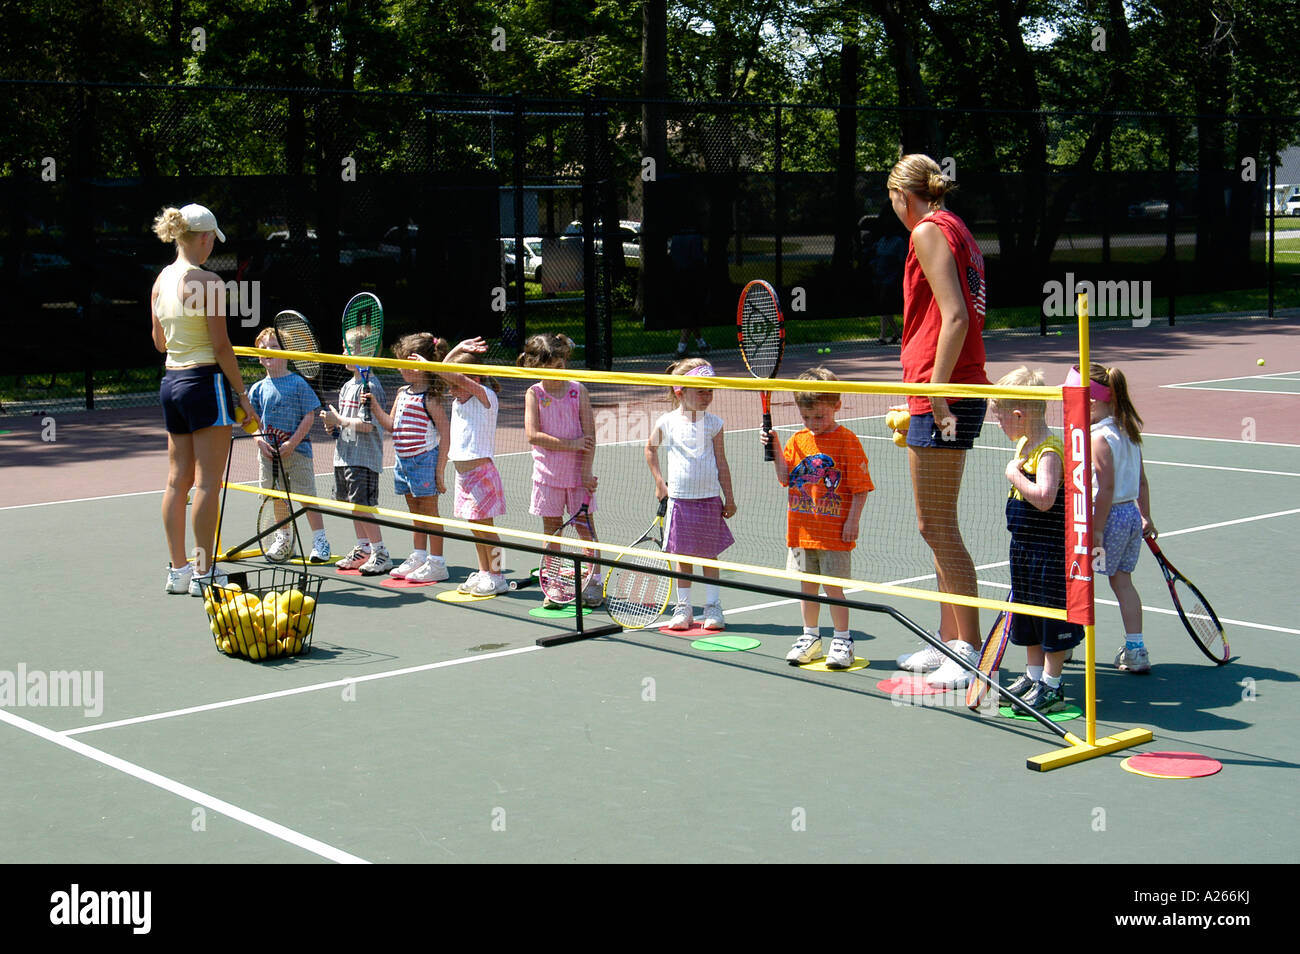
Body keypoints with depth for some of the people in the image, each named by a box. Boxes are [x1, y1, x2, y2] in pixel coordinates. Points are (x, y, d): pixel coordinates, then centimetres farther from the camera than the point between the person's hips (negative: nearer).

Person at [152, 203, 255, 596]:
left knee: (178, 479, 10)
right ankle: (203, 574, 0)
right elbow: (221, 346, -14)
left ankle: (178, 569, 15)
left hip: (171, 381, 8)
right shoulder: (208, 281, -12)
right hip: (205, 380, -8)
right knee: (208, 482, -3)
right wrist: (242, 394, -7)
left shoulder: (161, 280, 9)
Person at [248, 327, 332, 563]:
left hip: (297, 451, -5)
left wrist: (292, 443, -16)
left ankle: (320, 541, 3)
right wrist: (260, 442, -8)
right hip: (269, 453, 5)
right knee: (278, 497, 13)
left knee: (307, 496, -4)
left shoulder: (298, 383, -5)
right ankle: (284, 538, 28)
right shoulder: (258, 389, 7)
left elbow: (309, 416, -8)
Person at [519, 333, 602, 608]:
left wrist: (587, 473, -13)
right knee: (551, 529, 5)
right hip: (548, 472, 0)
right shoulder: (534, 394, -1)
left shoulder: (578, 391, -1)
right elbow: (533, 435, -13)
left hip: (578, 473, 0)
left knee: (585, 527, 3)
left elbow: (589, 436, -5)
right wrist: (571, 444, -17)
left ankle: (594, 582, 12)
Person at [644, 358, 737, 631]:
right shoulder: (667, 423, -2)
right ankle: (683, 608, 16)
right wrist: (659, 482, 10)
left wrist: (729, 498, 3)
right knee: (683, 557, 7)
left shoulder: (713, 423, 0)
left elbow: (721, 463, 4)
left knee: (709, 555, 7)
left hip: (709, 499, 0)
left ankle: (713, 608, 15)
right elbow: (650, 448, 15)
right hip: (680, 499, 0)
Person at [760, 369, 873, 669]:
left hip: (835, 531, -5)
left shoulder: (847, 441, -7)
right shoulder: (798, 440, 8)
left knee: (834, 586, -2)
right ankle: (810, 637, 25)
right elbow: (785, 478, 4)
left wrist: (853, 521, -13)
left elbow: (860, 486, -7)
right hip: (802, 529, 5)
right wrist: (775, 449, -8)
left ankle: (842, 640, 10)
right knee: (807, 586, 13)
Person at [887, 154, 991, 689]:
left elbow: (954, 317, -18)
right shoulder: (957, 231, 19)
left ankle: (970, 652, -2)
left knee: (937, 527, -6)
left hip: (941, 396, -10)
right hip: (956, 394, 10)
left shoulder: (929, 231, -8)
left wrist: (935, 393, -20)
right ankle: (950, 643, 23)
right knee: (937, 528, 15)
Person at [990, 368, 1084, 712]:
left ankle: (1051, 687, 8)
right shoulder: (1025, 445, 10)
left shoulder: (1050, 451, -20)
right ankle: (1034, 676, 30)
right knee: (1029, 615, 18)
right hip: (1026, 549, 10)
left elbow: (1044, 499, -33)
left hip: (1050, 551, -10)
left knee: (1052, 615, 0)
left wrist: (1014, 475, -25)